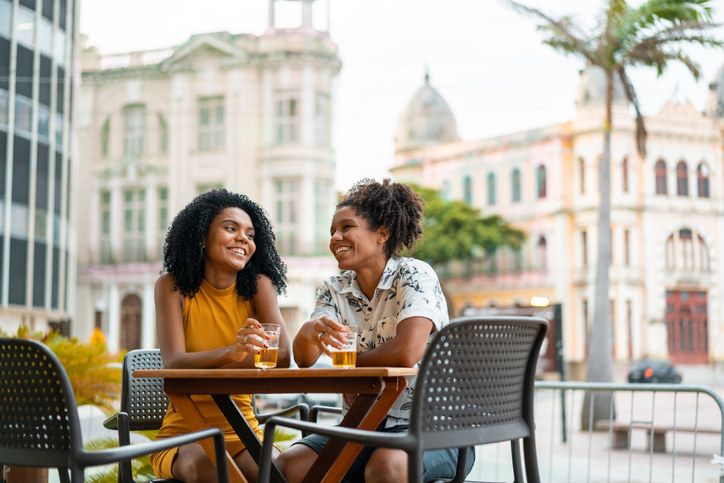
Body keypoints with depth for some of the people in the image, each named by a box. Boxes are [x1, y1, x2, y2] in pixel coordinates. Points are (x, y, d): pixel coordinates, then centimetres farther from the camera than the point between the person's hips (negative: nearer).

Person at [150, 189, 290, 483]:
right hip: (183, 436, -1)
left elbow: (283, 357, -14)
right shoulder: (172, 287, -2)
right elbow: (173, 363, -17)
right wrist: (231, 353, -37)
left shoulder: (258, 285, 1)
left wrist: (198, 369, -18)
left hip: (241, 435, 1)